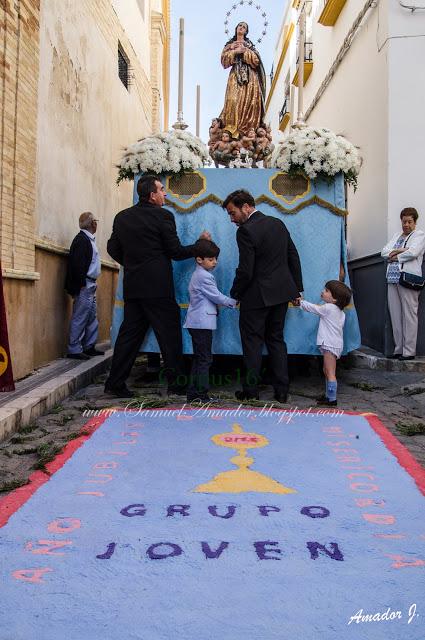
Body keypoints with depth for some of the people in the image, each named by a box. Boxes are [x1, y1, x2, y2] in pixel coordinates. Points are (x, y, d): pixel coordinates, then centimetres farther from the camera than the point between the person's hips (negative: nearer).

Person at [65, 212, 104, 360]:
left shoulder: (89, 239, 17)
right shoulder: (81, 239, -12)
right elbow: (77, 263, -19)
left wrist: (91, 285, 15)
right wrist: (81, 285, -20)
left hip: (90, 285, 10)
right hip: (84, 285, -10)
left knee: (92, 317, 14)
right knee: (80, 318, -6)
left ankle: (89, 347, 22)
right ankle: (74, 350, -1)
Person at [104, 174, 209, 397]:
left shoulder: (122, 217, 9)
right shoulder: (163, 216, -8)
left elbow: (113, 249, 14)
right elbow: (176, 252, -7)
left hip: (132, 287, 6)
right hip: (157, 286, -6)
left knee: (129, 333, 11)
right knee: (169, 333, 4)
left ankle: (115, 382, 12)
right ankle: (174, 381, 10)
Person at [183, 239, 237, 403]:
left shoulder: (198, 275, 18)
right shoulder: (204, 276, -14)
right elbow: (216, 296, -12)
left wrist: (226, 302, 13)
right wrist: (233, 302, 0)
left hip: (196, 323, 10)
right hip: (202, 323, -10)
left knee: (199, 358, 13)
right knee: (205, 359, -6)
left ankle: (193, 393, 17)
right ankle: (201, 395, -4)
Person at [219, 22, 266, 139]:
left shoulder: (249, 44, 17)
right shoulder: (230, 44, 18)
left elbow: (256, 59, 5)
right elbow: (224, 59, 4)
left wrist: (245, 51, -5)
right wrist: (234, 51, -7)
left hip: (250, 76, 1)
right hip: (235, 76, 0)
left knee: (249, 101, -9)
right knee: (234, 100, -17)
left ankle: (249, 129, -9)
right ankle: (232, 128, -20)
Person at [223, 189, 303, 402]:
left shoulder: (246, 231, -16)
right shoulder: (278, 223, 8)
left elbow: (245, 271, -19)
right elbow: (293, 256, 12)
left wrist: (234, 294, -3)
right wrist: (297, 287, 17)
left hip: (257, 296, -7)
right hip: (282, 292, 7)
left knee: (252, 342, 5)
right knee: (277, 339, 14)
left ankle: (251, 391, 11)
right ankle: (281, 390, 16)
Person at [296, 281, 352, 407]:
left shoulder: (328, 308, -14)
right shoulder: (340, 311, 13)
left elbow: (313, 308, -3)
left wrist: (300, 302, 12)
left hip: (330, 345, -10)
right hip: (335, 344, 10)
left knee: (330, 373, -9)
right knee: (326, 371, 19)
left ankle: (332, 399, -8)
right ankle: (328, 395, 26)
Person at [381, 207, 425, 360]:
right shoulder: (396, 236, 24)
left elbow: (413, 252, -11)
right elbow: (384, 252, 12)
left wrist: (395, 256, 2)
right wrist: (399, 251, -4)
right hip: (393, 279, 6)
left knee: (409, 315, -6)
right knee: (395, 315, 5)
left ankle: (409, 351, -4)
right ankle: (398, 349, 11)